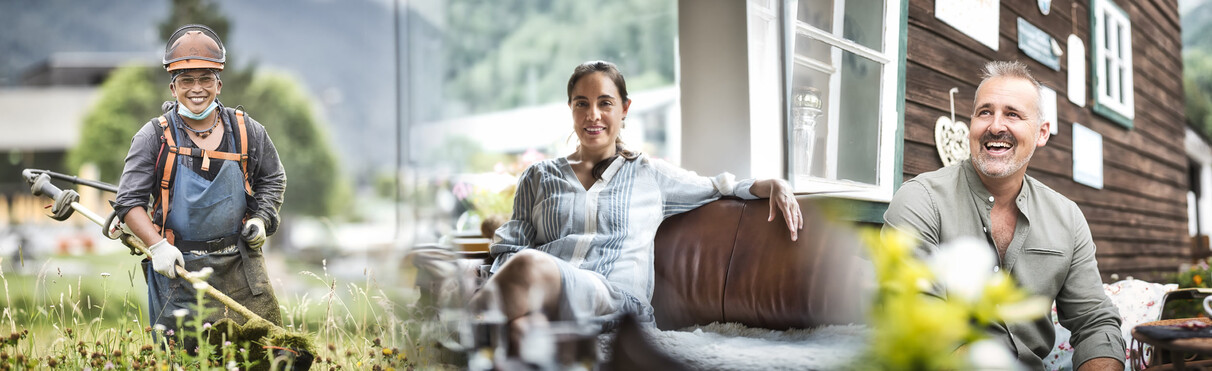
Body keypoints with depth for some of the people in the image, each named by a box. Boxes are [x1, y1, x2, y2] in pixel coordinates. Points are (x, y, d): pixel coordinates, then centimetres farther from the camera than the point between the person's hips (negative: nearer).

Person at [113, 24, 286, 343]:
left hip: (240, 264, 2)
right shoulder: (154, 137, -4)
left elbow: (273, 179, 19)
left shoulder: (246, 132, 4)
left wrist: (261, 219, 2)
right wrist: (157, 245, -18)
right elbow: (129, 201, -4)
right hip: (177, 264, -2)